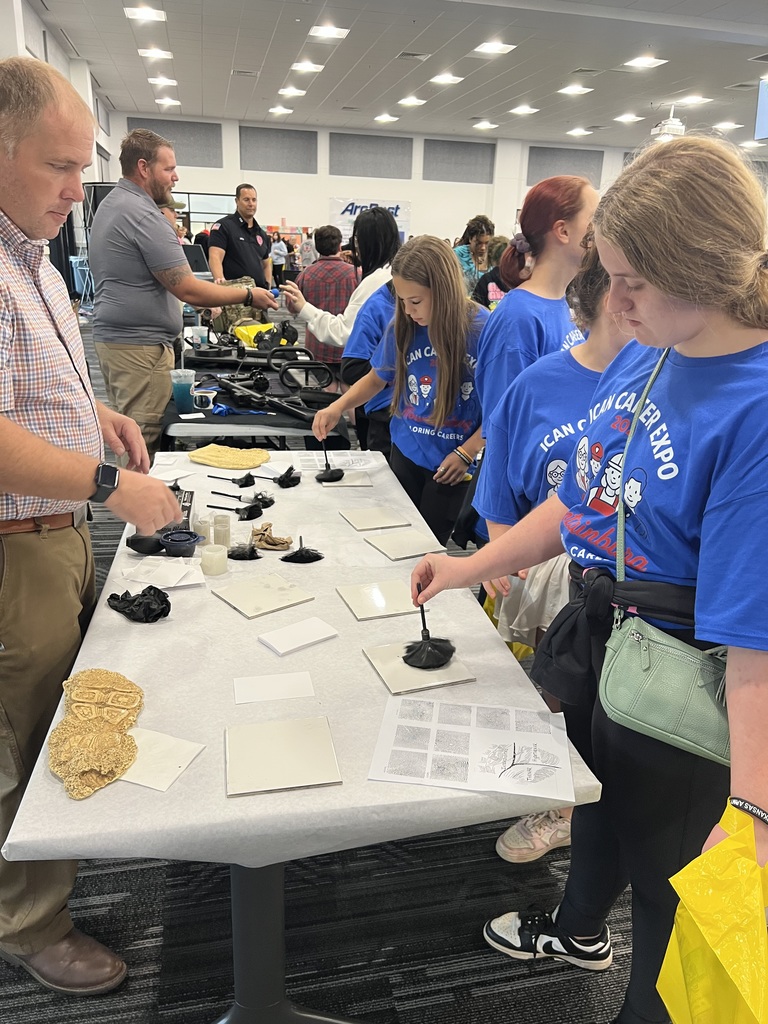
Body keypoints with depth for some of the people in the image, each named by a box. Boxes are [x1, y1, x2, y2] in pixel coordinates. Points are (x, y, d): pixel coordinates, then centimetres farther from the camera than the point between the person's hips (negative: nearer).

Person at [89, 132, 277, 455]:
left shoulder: (110, 204, 15)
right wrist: (249, 295, -12)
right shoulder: (142, 214, -17)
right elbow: (188, 290, -20)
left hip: (110, 334, 11)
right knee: (144, 442, -6)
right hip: (139, 345, -11)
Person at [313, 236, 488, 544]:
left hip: (452, 466, -3)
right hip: (406, 454, 4)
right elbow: (376, 378, 10)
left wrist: (466, 452, -16)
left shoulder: (481, 328, -17)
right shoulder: (403, 328, -6)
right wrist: (338, 407, -6)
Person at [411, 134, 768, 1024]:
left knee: (664, 871, 19)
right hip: (591, 634, 8)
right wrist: (469, 568, 2)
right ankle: (578, 931, 63)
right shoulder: (644, 354, -3)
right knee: (595, 801, 32)